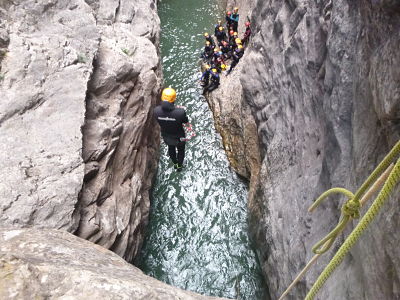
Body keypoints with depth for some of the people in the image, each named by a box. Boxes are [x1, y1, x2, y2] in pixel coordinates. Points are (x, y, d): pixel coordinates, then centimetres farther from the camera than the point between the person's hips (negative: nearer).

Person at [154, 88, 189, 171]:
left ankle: (175, 163, 63)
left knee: (171, 148, 36)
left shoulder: (156, 111, -30)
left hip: (166, 136, 3)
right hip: (179, 137, -3)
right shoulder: (180, 112, -40)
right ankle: (179, 166, 56)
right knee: (181, 150, 31)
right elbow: (186, 121, -16)